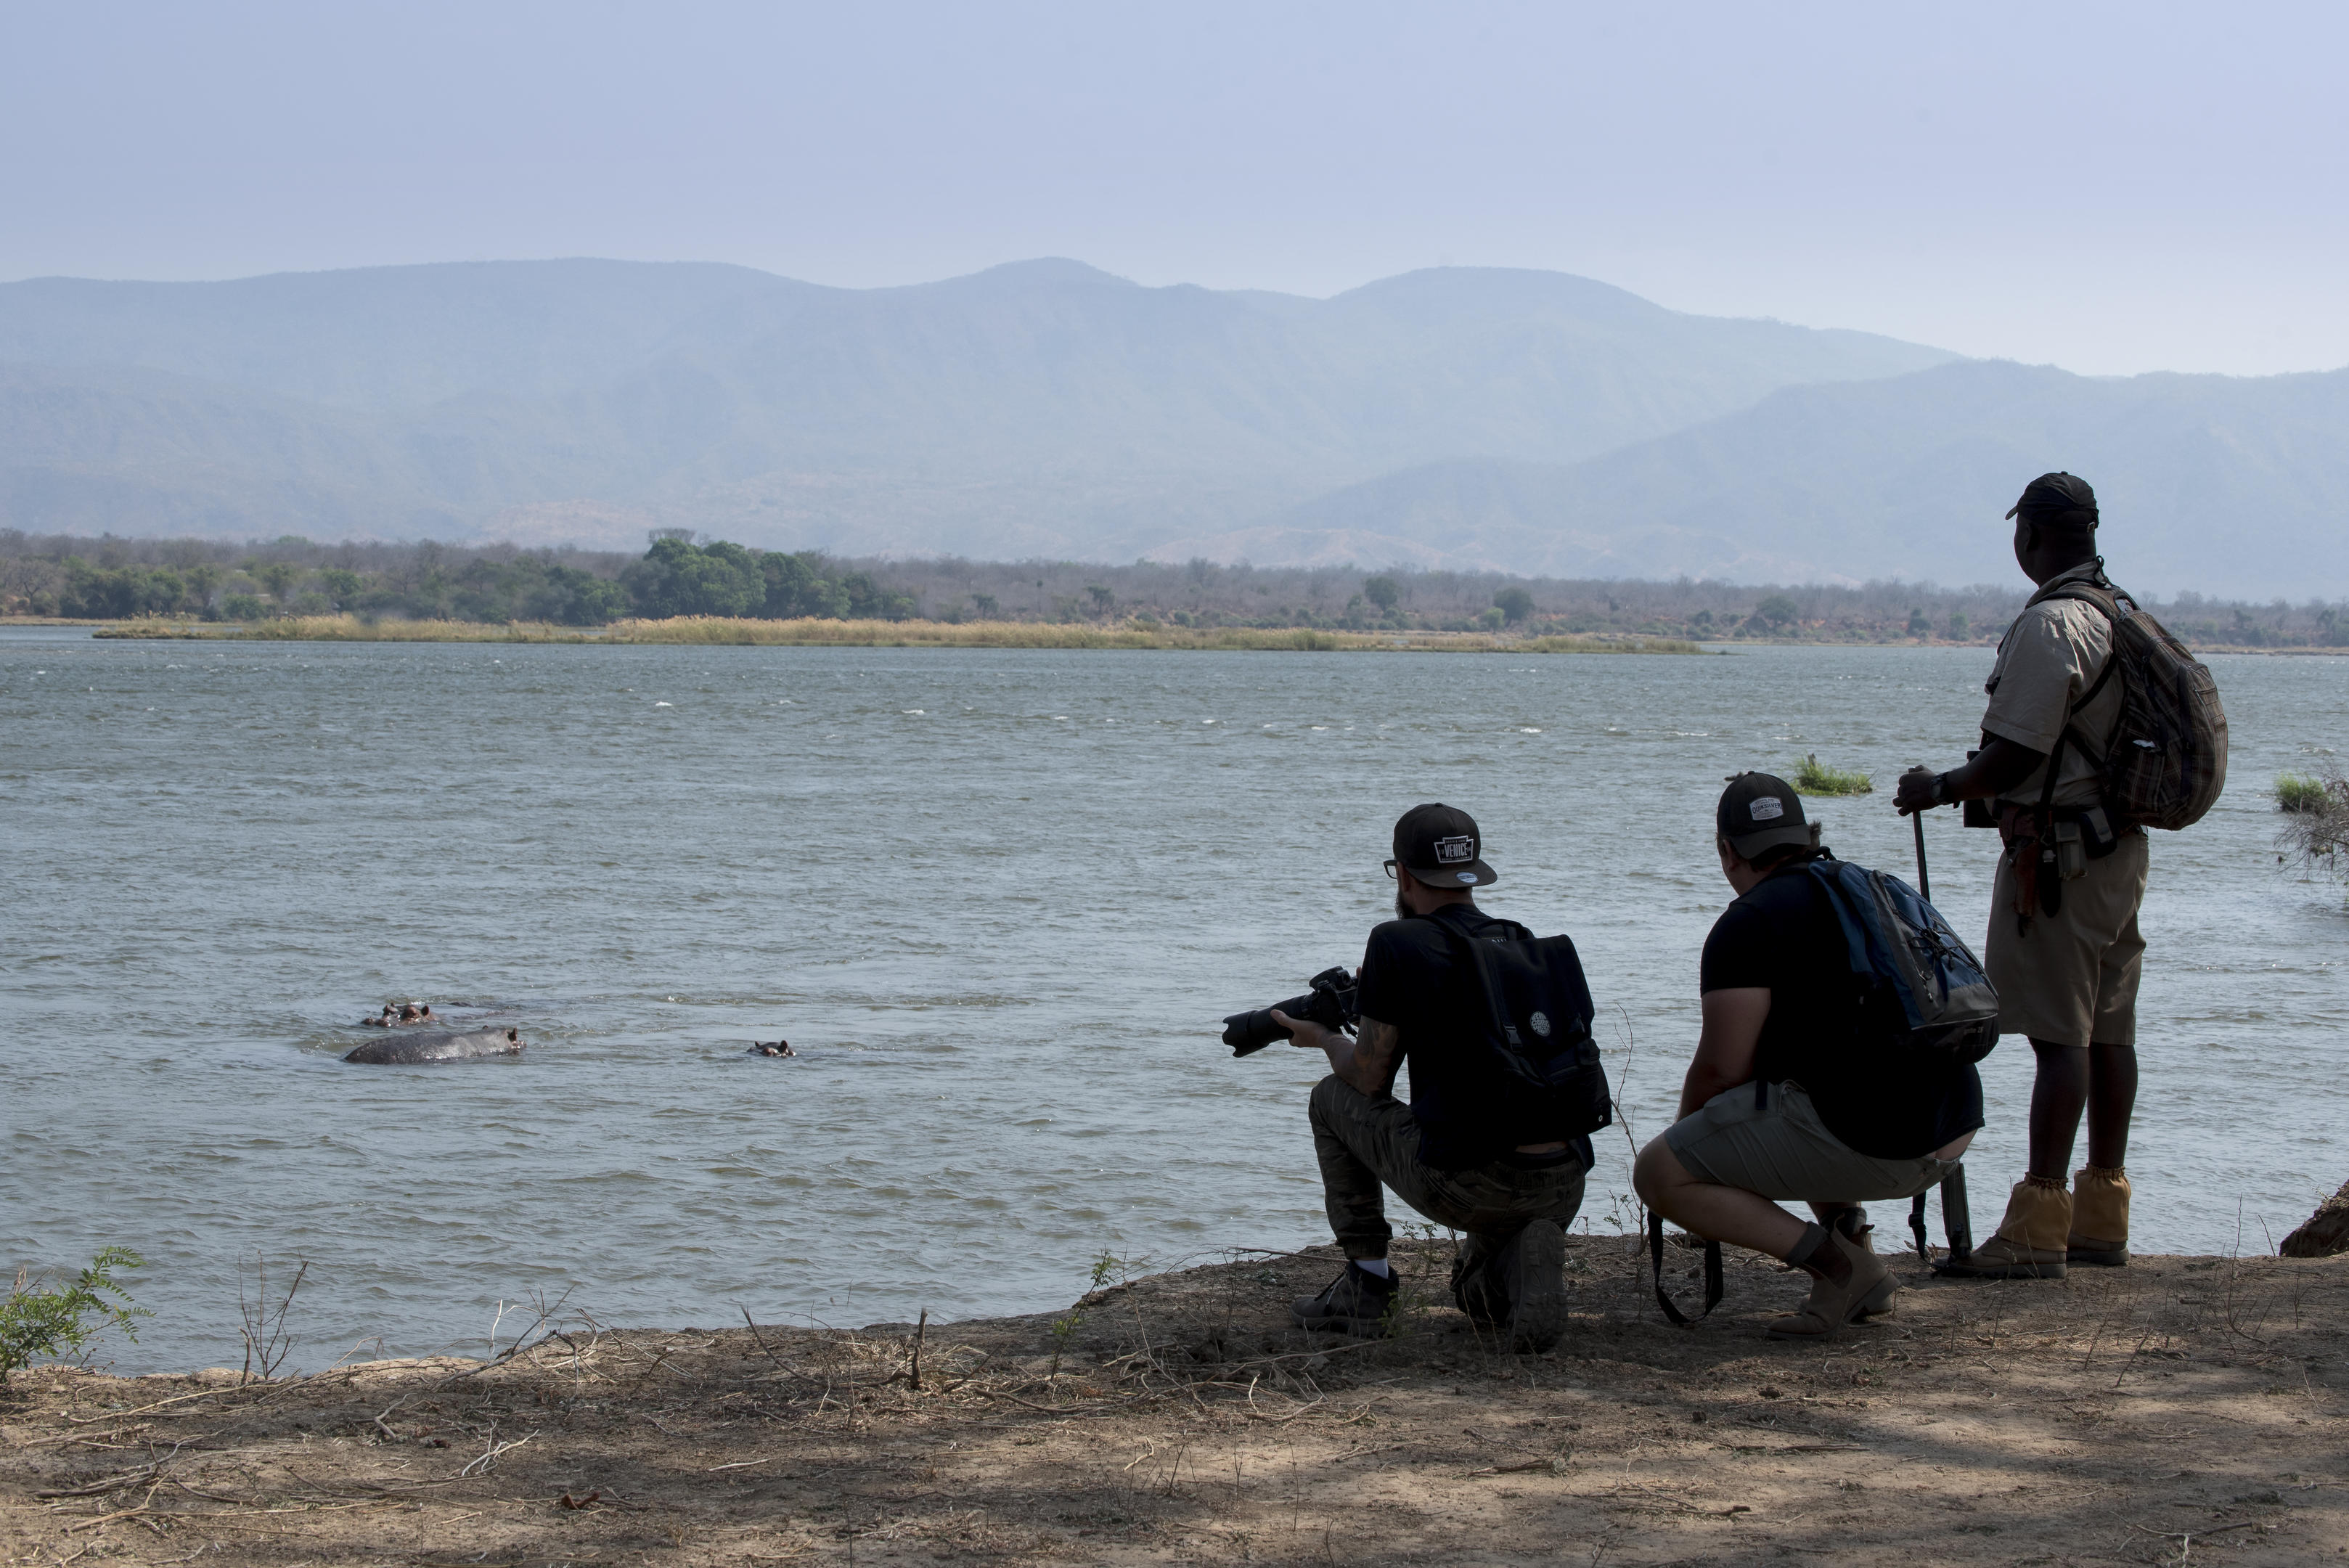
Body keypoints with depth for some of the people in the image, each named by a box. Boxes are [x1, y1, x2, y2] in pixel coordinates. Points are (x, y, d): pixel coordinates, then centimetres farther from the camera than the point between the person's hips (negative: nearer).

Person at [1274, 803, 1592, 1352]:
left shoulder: (1397, 943, -2)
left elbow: (1370, 1079, 5)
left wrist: (1323, 1038, 27)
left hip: (1464, 1185, -5)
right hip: (1562, 1189, 6)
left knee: (1332, 1100, 21)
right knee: (1477, 1294, 35)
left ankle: (1366, 1285, 19)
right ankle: (1528, 1257, -2)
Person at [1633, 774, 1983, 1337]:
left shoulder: (1747, 925, -6)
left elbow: (1721, 1070, -7)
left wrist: (1685, 1133, 15)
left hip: (1865, 1144, -8)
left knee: (1657, 1175, 1)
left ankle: (1835, 1262, -8)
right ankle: (1862, 1270, 19)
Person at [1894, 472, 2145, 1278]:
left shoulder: (2048, 627, -17)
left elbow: (2015, 758, -20)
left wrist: (1939, 788, -3)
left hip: (2057, 849, -9)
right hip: (2121, 842, 10)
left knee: (2060, 1036, -10)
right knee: (2109, 1032, 12)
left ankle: (2038, 1226, -9)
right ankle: (2101, 1217, 18)